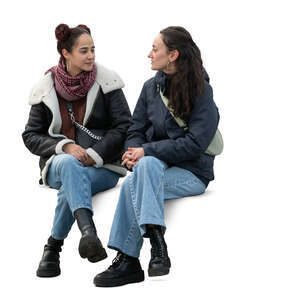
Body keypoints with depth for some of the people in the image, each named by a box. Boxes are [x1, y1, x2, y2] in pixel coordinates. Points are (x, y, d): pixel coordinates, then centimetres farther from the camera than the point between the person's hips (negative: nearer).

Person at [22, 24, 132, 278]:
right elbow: (31, 136, 4)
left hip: (103, 166, -1)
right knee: (69, 164, -38)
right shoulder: (45, 89, 5)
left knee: (71, 187, -35)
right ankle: (88, 231, -56)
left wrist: (93, 154, -15)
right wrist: (65, 146, -14)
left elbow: (124, 126, -2)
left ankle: (53, 247, -20)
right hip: (58, 163, 1)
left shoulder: (105, 81, 2)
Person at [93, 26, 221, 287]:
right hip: (156, 167, 5)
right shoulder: (151, 87, 11)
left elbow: (194, 143, -17)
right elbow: (136, 130, 13)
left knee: (132, 184, -31)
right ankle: (157, 244, -38)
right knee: (145, 164, -33)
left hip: (192, 173, -5)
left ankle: (128, 260, -31)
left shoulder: (201, 92, -8)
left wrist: (146, 151, -20)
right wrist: (134, 152, -11)